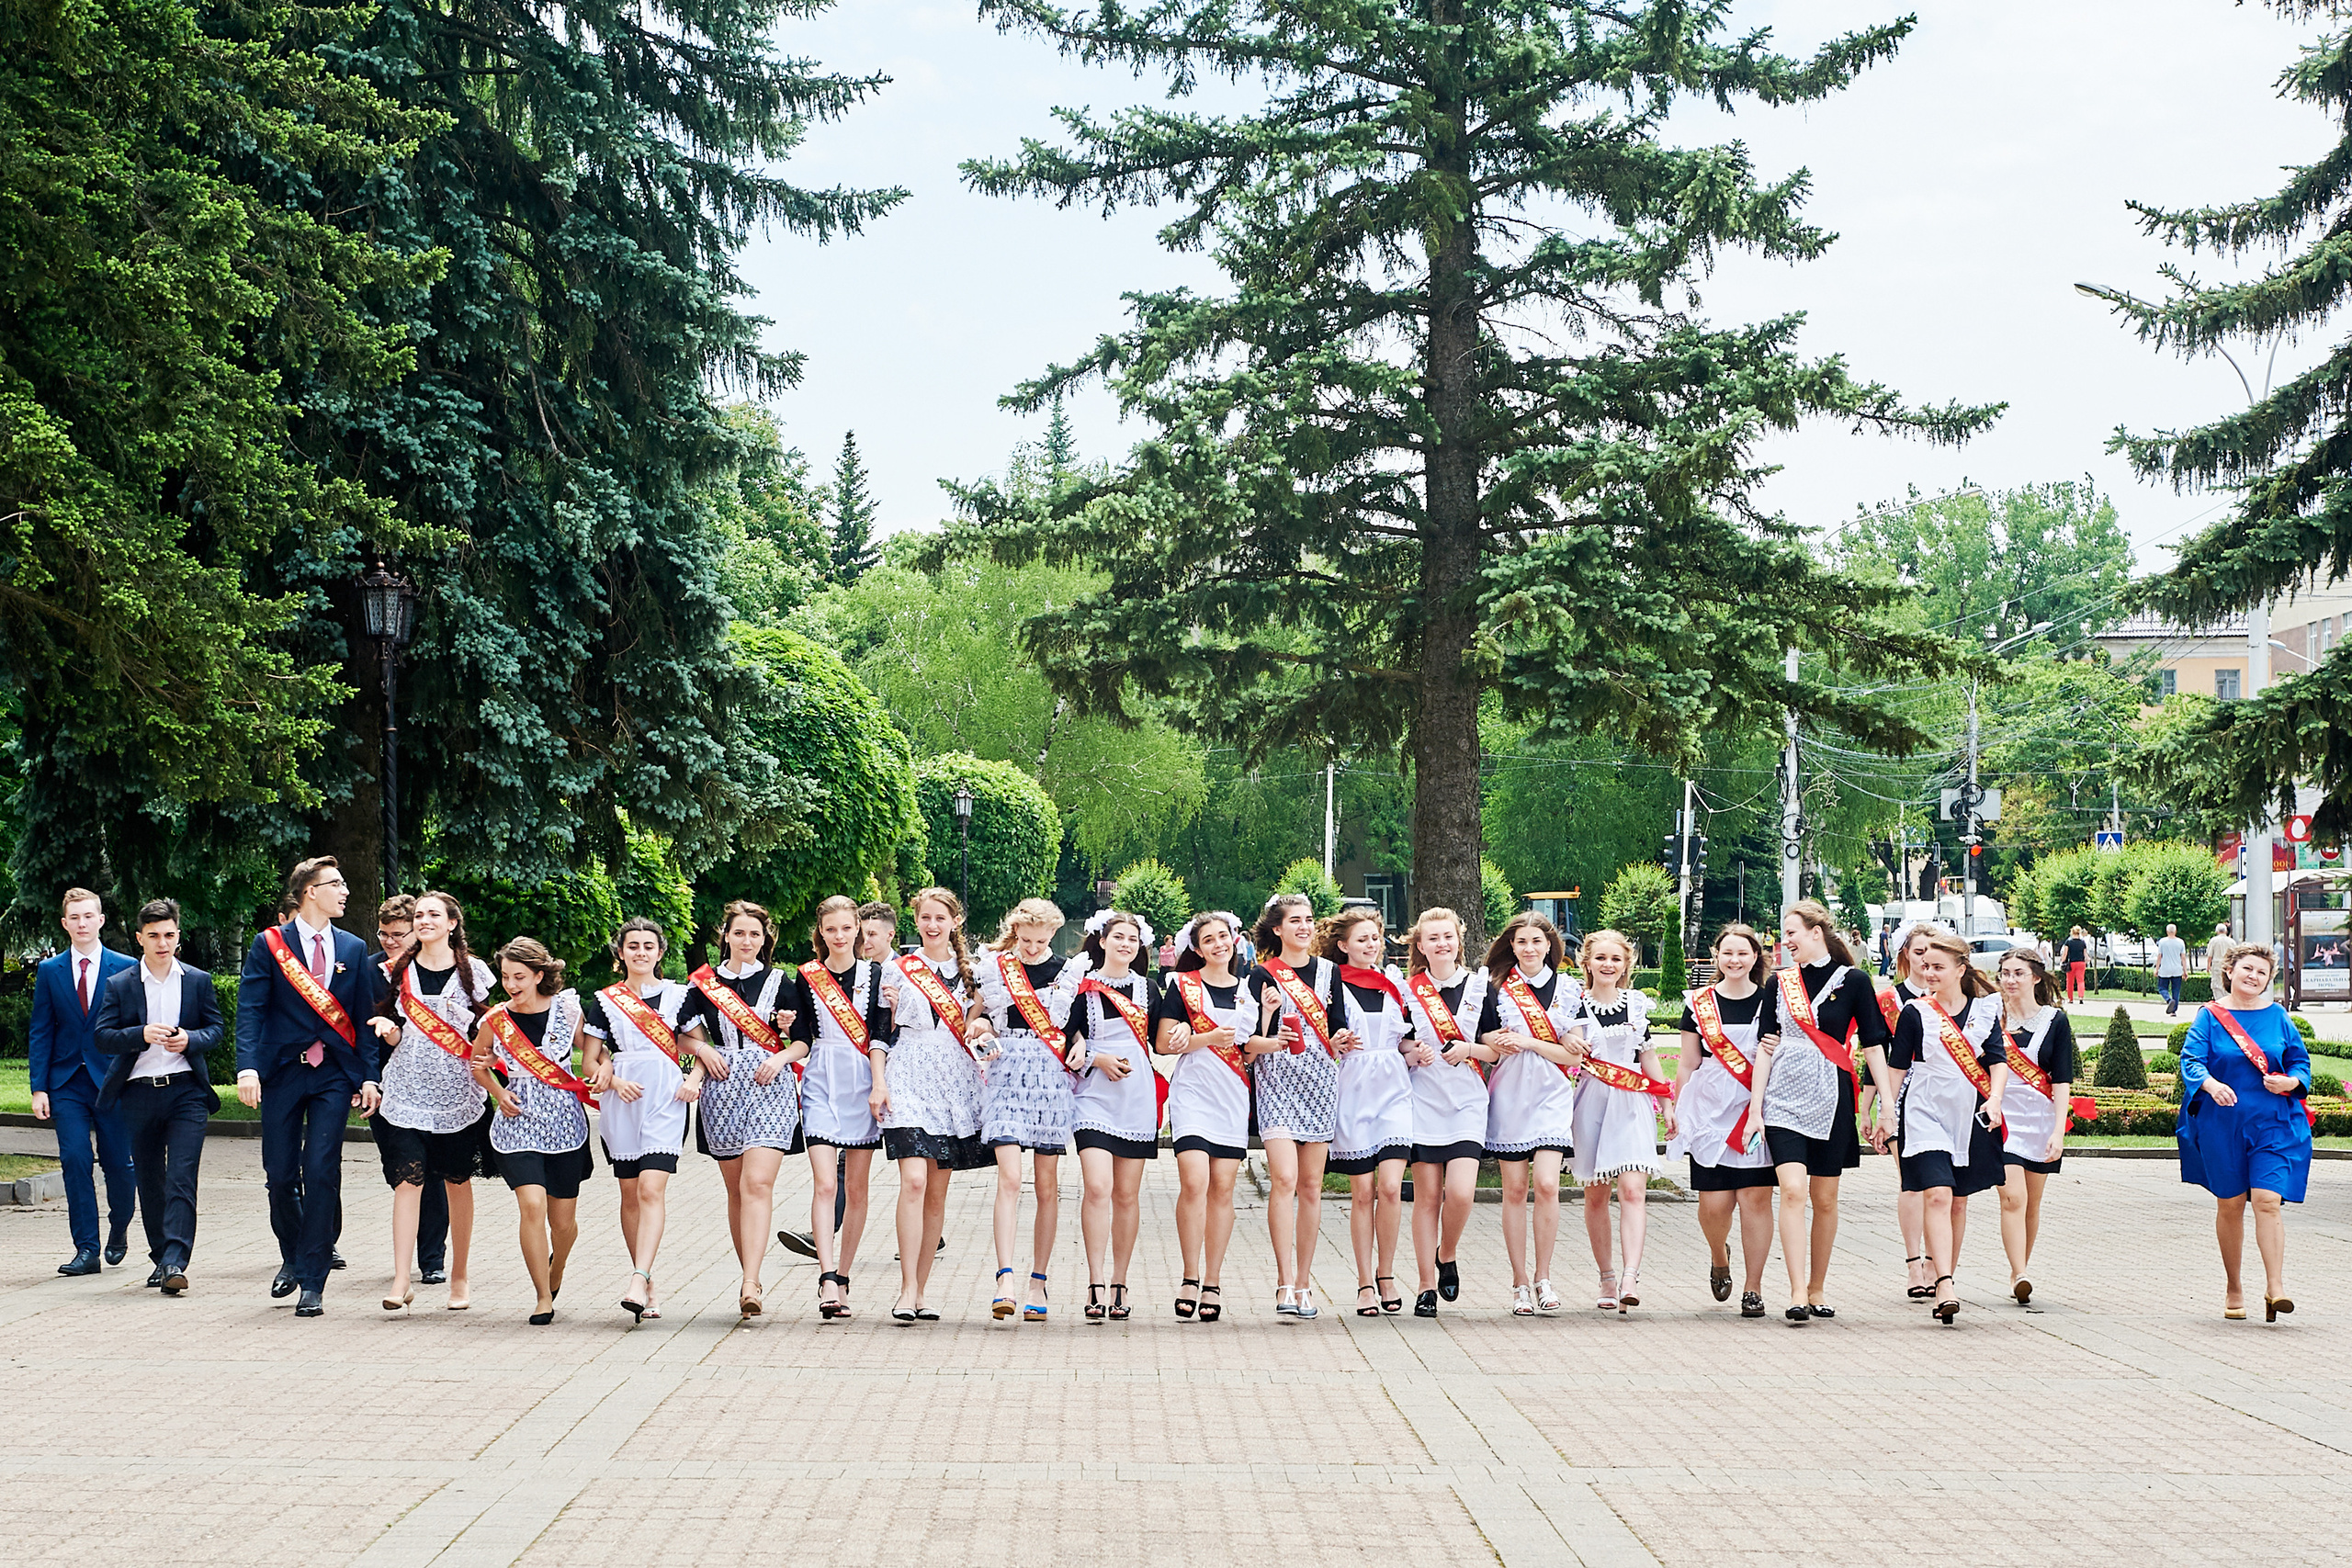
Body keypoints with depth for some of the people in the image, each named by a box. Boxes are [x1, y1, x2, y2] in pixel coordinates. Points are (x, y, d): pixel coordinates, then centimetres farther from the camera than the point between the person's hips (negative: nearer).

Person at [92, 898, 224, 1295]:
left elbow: (216, 1028, 9)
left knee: (182, 1179, -13)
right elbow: (102, 1036, 0)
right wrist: (141, 1035, -17)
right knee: (149, 1181, 9)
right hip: (139, 1094, 2)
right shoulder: (120, 985, 6)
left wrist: (190, 1039, -11)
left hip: (186, 1091, -2)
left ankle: (174, 1262, -19)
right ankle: (161, 1257, 22)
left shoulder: (198, 981, 8)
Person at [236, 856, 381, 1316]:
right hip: (282, 1071, -1)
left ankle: (313, 1283, -2)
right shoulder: (269, 945, 1)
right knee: (280, 1175, 3)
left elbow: (364, 1017, 11)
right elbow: (250, 1010, -5)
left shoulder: (353, 949, 10)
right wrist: (247, 1068, -17)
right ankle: (292, 1256, 29)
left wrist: (369, 1076, 3)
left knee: (322, 1173, -7)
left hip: (334, 1075, 1)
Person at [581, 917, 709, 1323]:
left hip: (665, 1100, -2)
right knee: (630, 1195, 5)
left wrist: (693, 1080, -6)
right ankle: (649, 1287, 14)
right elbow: (591, 1062, 10)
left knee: (651, 1189, -16)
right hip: (621, 1103, 2)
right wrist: (614, 1080, -9)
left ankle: (639, 1282, -27)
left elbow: (701, 1049, 12)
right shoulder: (603, 1001, 9)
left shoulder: (679, 996, 8)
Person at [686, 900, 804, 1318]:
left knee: (758, 1183, -16)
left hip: (770, 1089, -2)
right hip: (723, 1090, 3)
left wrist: (781, 1057, -9)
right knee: (736, 1189, 7)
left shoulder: (778, 982, 6)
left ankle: (750, 1284, -25)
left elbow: (804, 1041, 9)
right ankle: (752, 1278, 17)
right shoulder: (704, 983, 9)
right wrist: (704, 1051, -2)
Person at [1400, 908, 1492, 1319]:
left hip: (1467, 1101, 0)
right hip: (1423, 1100, 0)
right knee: (1427, 1196, -1)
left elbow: (1500, 1050, 8)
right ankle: (1427, 1286, 7)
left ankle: (1447, 1255, 13)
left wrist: (1470, 1049, -10)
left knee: (1461, 1192, -15)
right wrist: (1412, 1055, -10)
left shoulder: (1480, 985, 7)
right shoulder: (1407, 990, 7)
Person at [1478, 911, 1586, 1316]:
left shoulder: (1568, 990, 6)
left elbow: (1575, 1058, 1)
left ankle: (1543, 1277, -1)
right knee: (1515, 1189, 1)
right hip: (1509, 1095, 0)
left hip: (1552, 1096, 0)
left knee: (1546, 1184, -14)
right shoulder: (1495, 988, 4)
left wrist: (1527, 1042, -11)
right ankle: (1519, 1281, 8)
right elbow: (1483, 1044, 4)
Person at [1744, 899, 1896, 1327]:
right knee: (1793, 1190, -13)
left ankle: (1817, 1290, 20)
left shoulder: (1853, 981, 0)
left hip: (1831, 1100, -1)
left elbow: (1873, 1045, 1)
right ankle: (1797, 1294, -16)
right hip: (1785, 1099, 1)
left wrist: (1887, 1103, -3)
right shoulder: (1780, 983, 9)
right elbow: (1767, 1047, 9)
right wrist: (1755, 1105, 3)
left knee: (1825, 1199, 6)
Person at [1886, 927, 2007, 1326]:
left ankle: (1941, 1273, 25)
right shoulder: (1915, 1012, 1)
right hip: (1926, 1114, -3)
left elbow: (1998, 1060, 0)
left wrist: (1994, 1099, -17)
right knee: (1937, 1195, -16)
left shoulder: (1984, 1010, 5)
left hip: (1971, 1115, 3)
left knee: (1958, 1200, 10)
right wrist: (1887, 1115, 6)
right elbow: (1897, 1067, 6)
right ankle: (1945, 1286, -24)